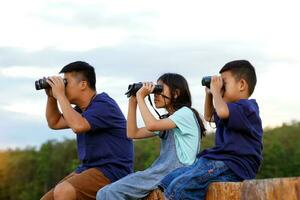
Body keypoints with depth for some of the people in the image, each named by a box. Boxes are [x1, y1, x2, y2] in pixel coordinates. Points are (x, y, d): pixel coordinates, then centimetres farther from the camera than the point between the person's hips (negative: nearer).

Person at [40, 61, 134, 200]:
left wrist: (60, 95, -18)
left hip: (111, 172, -10)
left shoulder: (104, 105, -13)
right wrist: (51, 96, 11)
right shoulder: (83, 109, 16)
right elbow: (54, 123, 27)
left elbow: (78, 126, -29)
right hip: (88, 169, 10)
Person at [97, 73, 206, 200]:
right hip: (161, 171, 9)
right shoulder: (166, 120, 24)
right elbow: (132, 133, 19)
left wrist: (140, 97, -8)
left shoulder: (186, 113, -4)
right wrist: (132, 102, 14)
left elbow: (151, 125, -20)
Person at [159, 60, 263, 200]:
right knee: (168, 181, 4)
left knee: (178, 188, -27)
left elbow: (222, 111, -31)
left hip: (232, 167, -11)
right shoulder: (234, 109, 25)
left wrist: (216, 91, -11)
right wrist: (209, 94, 28)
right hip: (219, 162, 11)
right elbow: (209, 117, 45)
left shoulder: (246, 107, -8)